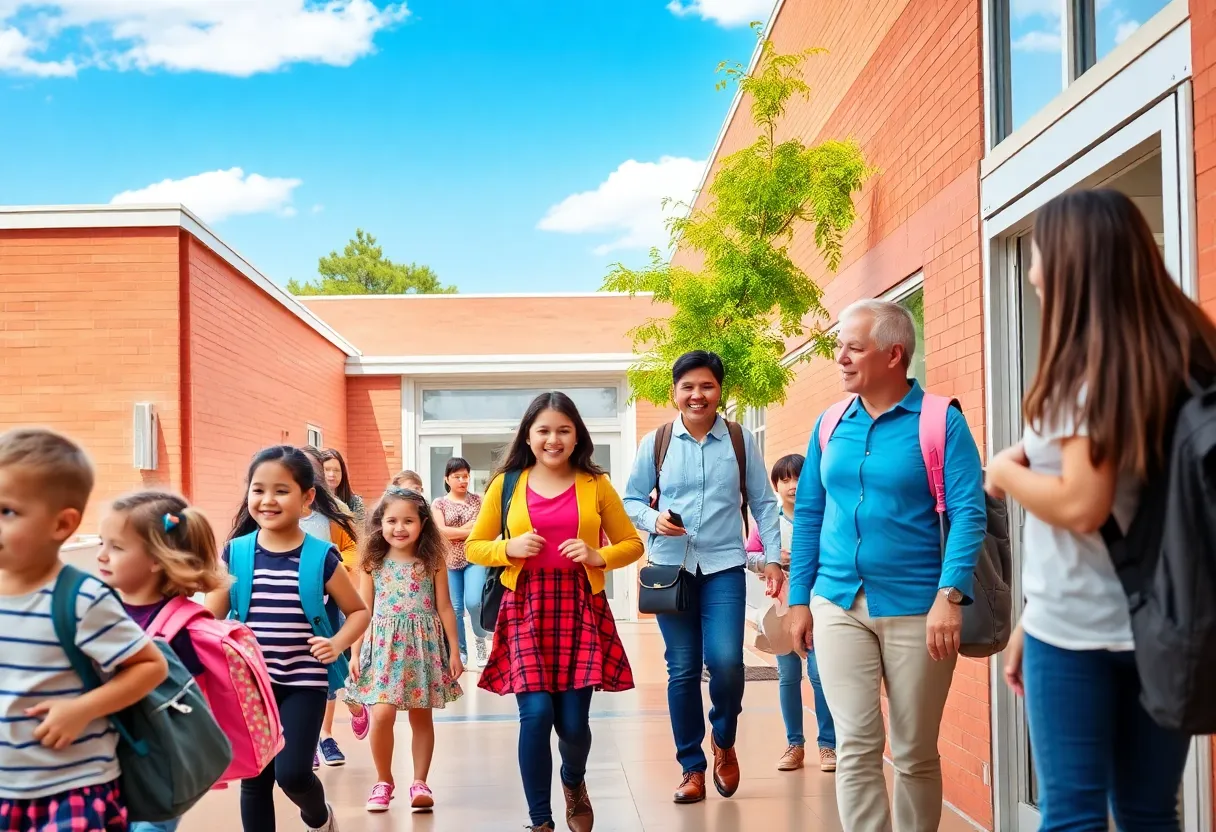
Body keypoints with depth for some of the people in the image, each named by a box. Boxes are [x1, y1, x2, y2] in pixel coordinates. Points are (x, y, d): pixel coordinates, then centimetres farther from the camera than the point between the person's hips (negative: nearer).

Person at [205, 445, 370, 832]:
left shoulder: (321, 558, -5)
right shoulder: (235, 553, -2)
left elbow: (358, 611, 6)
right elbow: (212, 617, 2)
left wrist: (336, 644, -12)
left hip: (303, 682, -2)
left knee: (292, 773, -9)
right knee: (254, 778, 8)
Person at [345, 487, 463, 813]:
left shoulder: (433, 561, 0)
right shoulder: (373, 563, 1)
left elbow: (444, 608, 4)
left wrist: (454, 651, 2)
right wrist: (355, 653, 0)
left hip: (424, 645, 0)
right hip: (384, 646, 0)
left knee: (421, 716, 6)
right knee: (382, 714, -10)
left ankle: (420, 783, 17)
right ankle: (383, 781, 9)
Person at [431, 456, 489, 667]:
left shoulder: (478, 500, 5)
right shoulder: (439, 504, 3)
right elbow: (440, 531, -11)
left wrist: (458, 531, -11)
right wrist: (472, 529, -10)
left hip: (475, 559, -1)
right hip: (449, 562, 1)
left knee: (473, 602, -17)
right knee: (455, 608, 4)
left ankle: (480, 638, 8)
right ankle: (461, 651, 16)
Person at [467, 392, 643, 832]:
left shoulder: (595, 485, 5)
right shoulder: (506, 484, 4)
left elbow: (632, 543, 12)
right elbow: (474, 546, 11)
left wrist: (598, 556, -8)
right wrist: (510, 548, -9)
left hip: (581, 607, 1)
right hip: (526, 608, 0)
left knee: (573, 720, 0)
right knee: (536, 713, -13)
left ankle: (574, 783, 36)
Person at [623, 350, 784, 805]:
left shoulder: (741, 441, 2)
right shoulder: (654, 444, 2)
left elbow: (763, 503, 6)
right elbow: (632, 500, 7)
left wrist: (773, 557, -1)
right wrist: (653, 520, -13)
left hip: (724, 567, -1)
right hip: (671, 567, 1)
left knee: (725, 662, -15)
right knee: (682, 670, 5)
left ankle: (723, 740, 16)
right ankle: (691, 767, 19)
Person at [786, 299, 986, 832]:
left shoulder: (939, 420, -6)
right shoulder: (831, 425, 8)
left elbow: (969, 512, -12)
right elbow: (808, 515, 13)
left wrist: (950, 595, -22)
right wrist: (799, 598, 9)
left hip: (915, 608, -3)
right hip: (838, 605, 3)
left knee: (915, 754, 8)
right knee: (855, 747, -2)